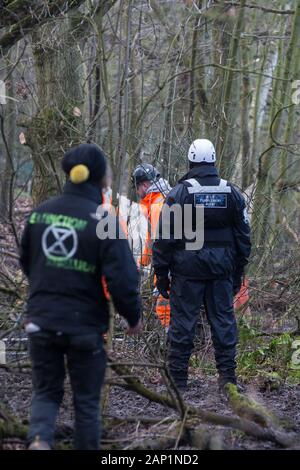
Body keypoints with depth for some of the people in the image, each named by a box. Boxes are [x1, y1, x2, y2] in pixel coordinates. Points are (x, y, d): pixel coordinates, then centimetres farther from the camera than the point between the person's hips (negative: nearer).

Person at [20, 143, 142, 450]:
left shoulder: (39, 213, -1)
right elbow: (121, 278, -18)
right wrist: (133, 318, -1)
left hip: (42, 321, 3)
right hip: (85, 325, -3)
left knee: (46, 391, 14)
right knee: (86, 400, 13)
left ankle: (39, 438, -12)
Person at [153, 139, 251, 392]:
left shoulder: (180, 192, -6)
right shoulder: (232, 193, 6)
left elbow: (165, 237, -5)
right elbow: (243, 236, 11)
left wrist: (161, 273, 1)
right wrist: (238, 272, 18)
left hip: (188, 269, -3)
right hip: (222, 270, 3)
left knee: (183, 321, 2)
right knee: (223, 319, 9)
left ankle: (178, 378, 4)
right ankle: (228, 375, 9)